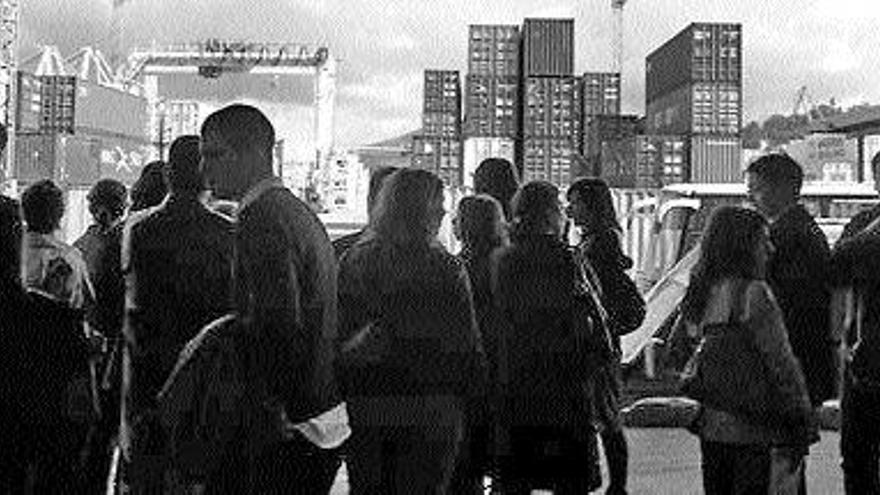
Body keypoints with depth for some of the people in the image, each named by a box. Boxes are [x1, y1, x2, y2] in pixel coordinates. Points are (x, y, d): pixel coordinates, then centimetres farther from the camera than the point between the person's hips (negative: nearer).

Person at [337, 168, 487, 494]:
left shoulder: (352, 263, -1)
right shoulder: (446, 271, -9)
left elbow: (335, 338, 2)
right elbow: (467, 348, -7)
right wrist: (471, 390, 9)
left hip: (362, 411, 3)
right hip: (427, 412, -3)